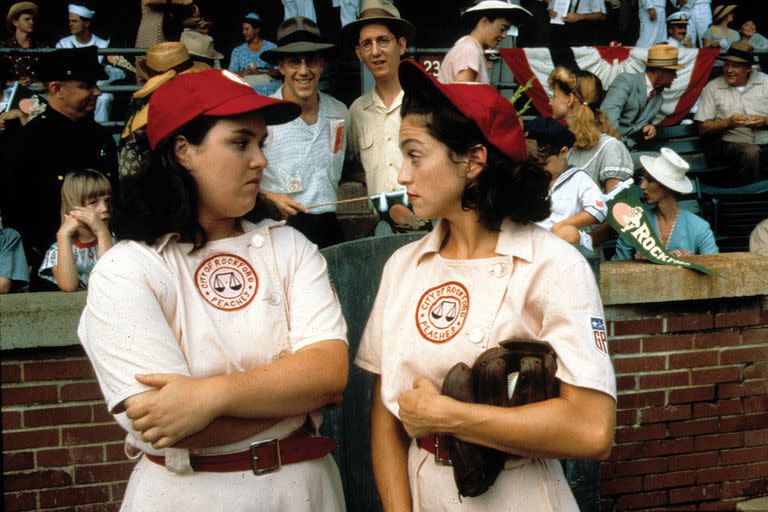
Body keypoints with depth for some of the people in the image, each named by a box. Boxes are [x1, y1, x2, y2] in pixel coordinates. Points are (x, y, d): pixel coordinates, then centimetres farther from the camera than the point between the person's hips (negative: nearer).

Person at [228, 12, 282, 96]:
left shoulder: (272, 47, 8)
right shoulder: (237, 51, 15)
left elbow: (280, 71, 0)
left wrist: (261, 73, -14)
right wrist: (243, 74, -12)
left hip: (269, 84, -1)